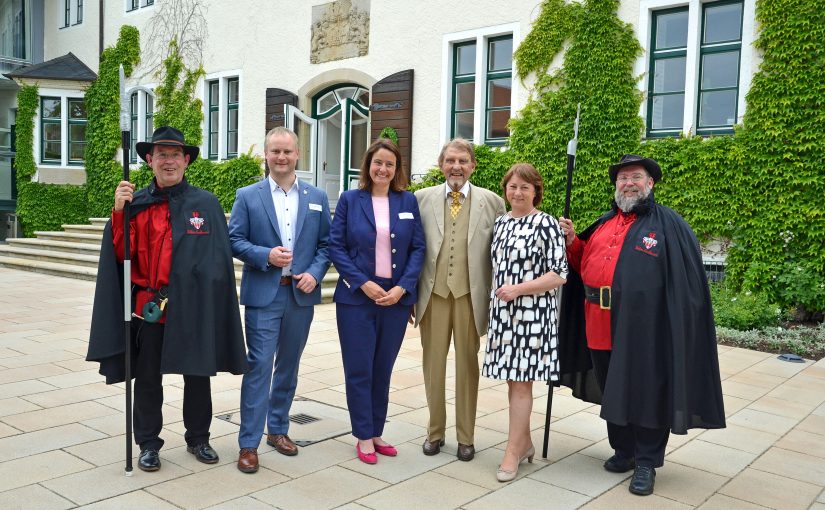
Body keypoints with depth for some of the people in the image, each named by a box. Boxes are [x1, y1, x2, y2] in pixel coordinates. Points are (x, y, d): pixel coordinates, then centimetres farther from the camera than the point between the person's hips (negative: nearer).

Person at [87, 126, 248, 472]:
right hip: (148, 307, 1)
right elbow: (120, 254, -2)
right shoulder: (136, 203, 3)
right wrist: (119, 212, -14)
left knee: (198, 376, 12)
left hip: (194, 308, -1)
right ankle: (148, 445, 28)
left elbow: (218, 259, -1)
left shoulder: (206, 204, 0)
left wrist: (212, 300, -9)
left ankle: (198, 439, 31)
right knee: (147, 378, 12)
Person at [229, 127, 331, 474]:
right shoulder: (248, 196, 2)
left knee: (288, 365, 13)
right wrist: (266, 256, -17)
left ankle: (278, 429, 29)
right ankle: (248, 443, 3)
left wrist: (315, 273, -9)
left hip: (301, 294, 3)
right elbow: (235, 240, -1)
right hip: (263, 293, -3)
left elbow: (325, 244, 7)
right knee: (259, 365, -5)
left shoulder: (317, 198, 8)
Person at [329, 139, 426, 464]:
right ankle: (363, 437, 15)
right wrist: (363, 283, -13)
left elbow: (418, 248, 4)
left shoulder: (408, 201, 6)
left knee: (382, 370, 10)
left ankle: (376, 433, 23)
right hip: (357, 297, -2)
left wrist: (403, 287, -9)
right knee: (359, 370, 2)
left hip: (396, 298, 2)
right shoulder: (350, 200, 1)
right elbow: (336, 246, -3)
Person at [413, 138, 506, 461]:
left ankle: (465, 436, 20)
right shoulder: (422, 198, 5)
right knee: (433, 364, 9)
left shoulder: (492, 202, 3)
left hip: (470, 295, -1)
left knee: (467, 365, 7)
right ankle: (435, 431, 24)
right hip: (433, 293, 1)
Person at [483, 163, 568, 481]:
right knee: (512, 379, 12)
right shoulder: (500, 222, 10)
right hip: (503, 310, 6)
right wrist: (498, 298, 12)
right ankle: (525, 443, 26)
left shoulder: (546, 224, -9)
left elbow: (559, 276, -11)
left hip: (532, 311, -6)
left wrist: (518, 289, -17)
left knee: (521, 381, -2)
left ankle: (513, 452, 8)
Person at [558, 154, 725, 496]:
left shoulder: (669, 225, -3)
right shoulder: (604, 223, 15)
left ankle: (646, 462, 17)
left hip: (644, 326, -6)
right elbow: (585, 263, 22)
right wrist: (572, 241, 4)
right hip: (601, 323, 6)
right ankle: (624, 451, 32)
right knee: (613, 390, 16)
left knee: (645, 393, 3)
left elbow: (686, 279, -8)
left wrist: (675, 324, -16)